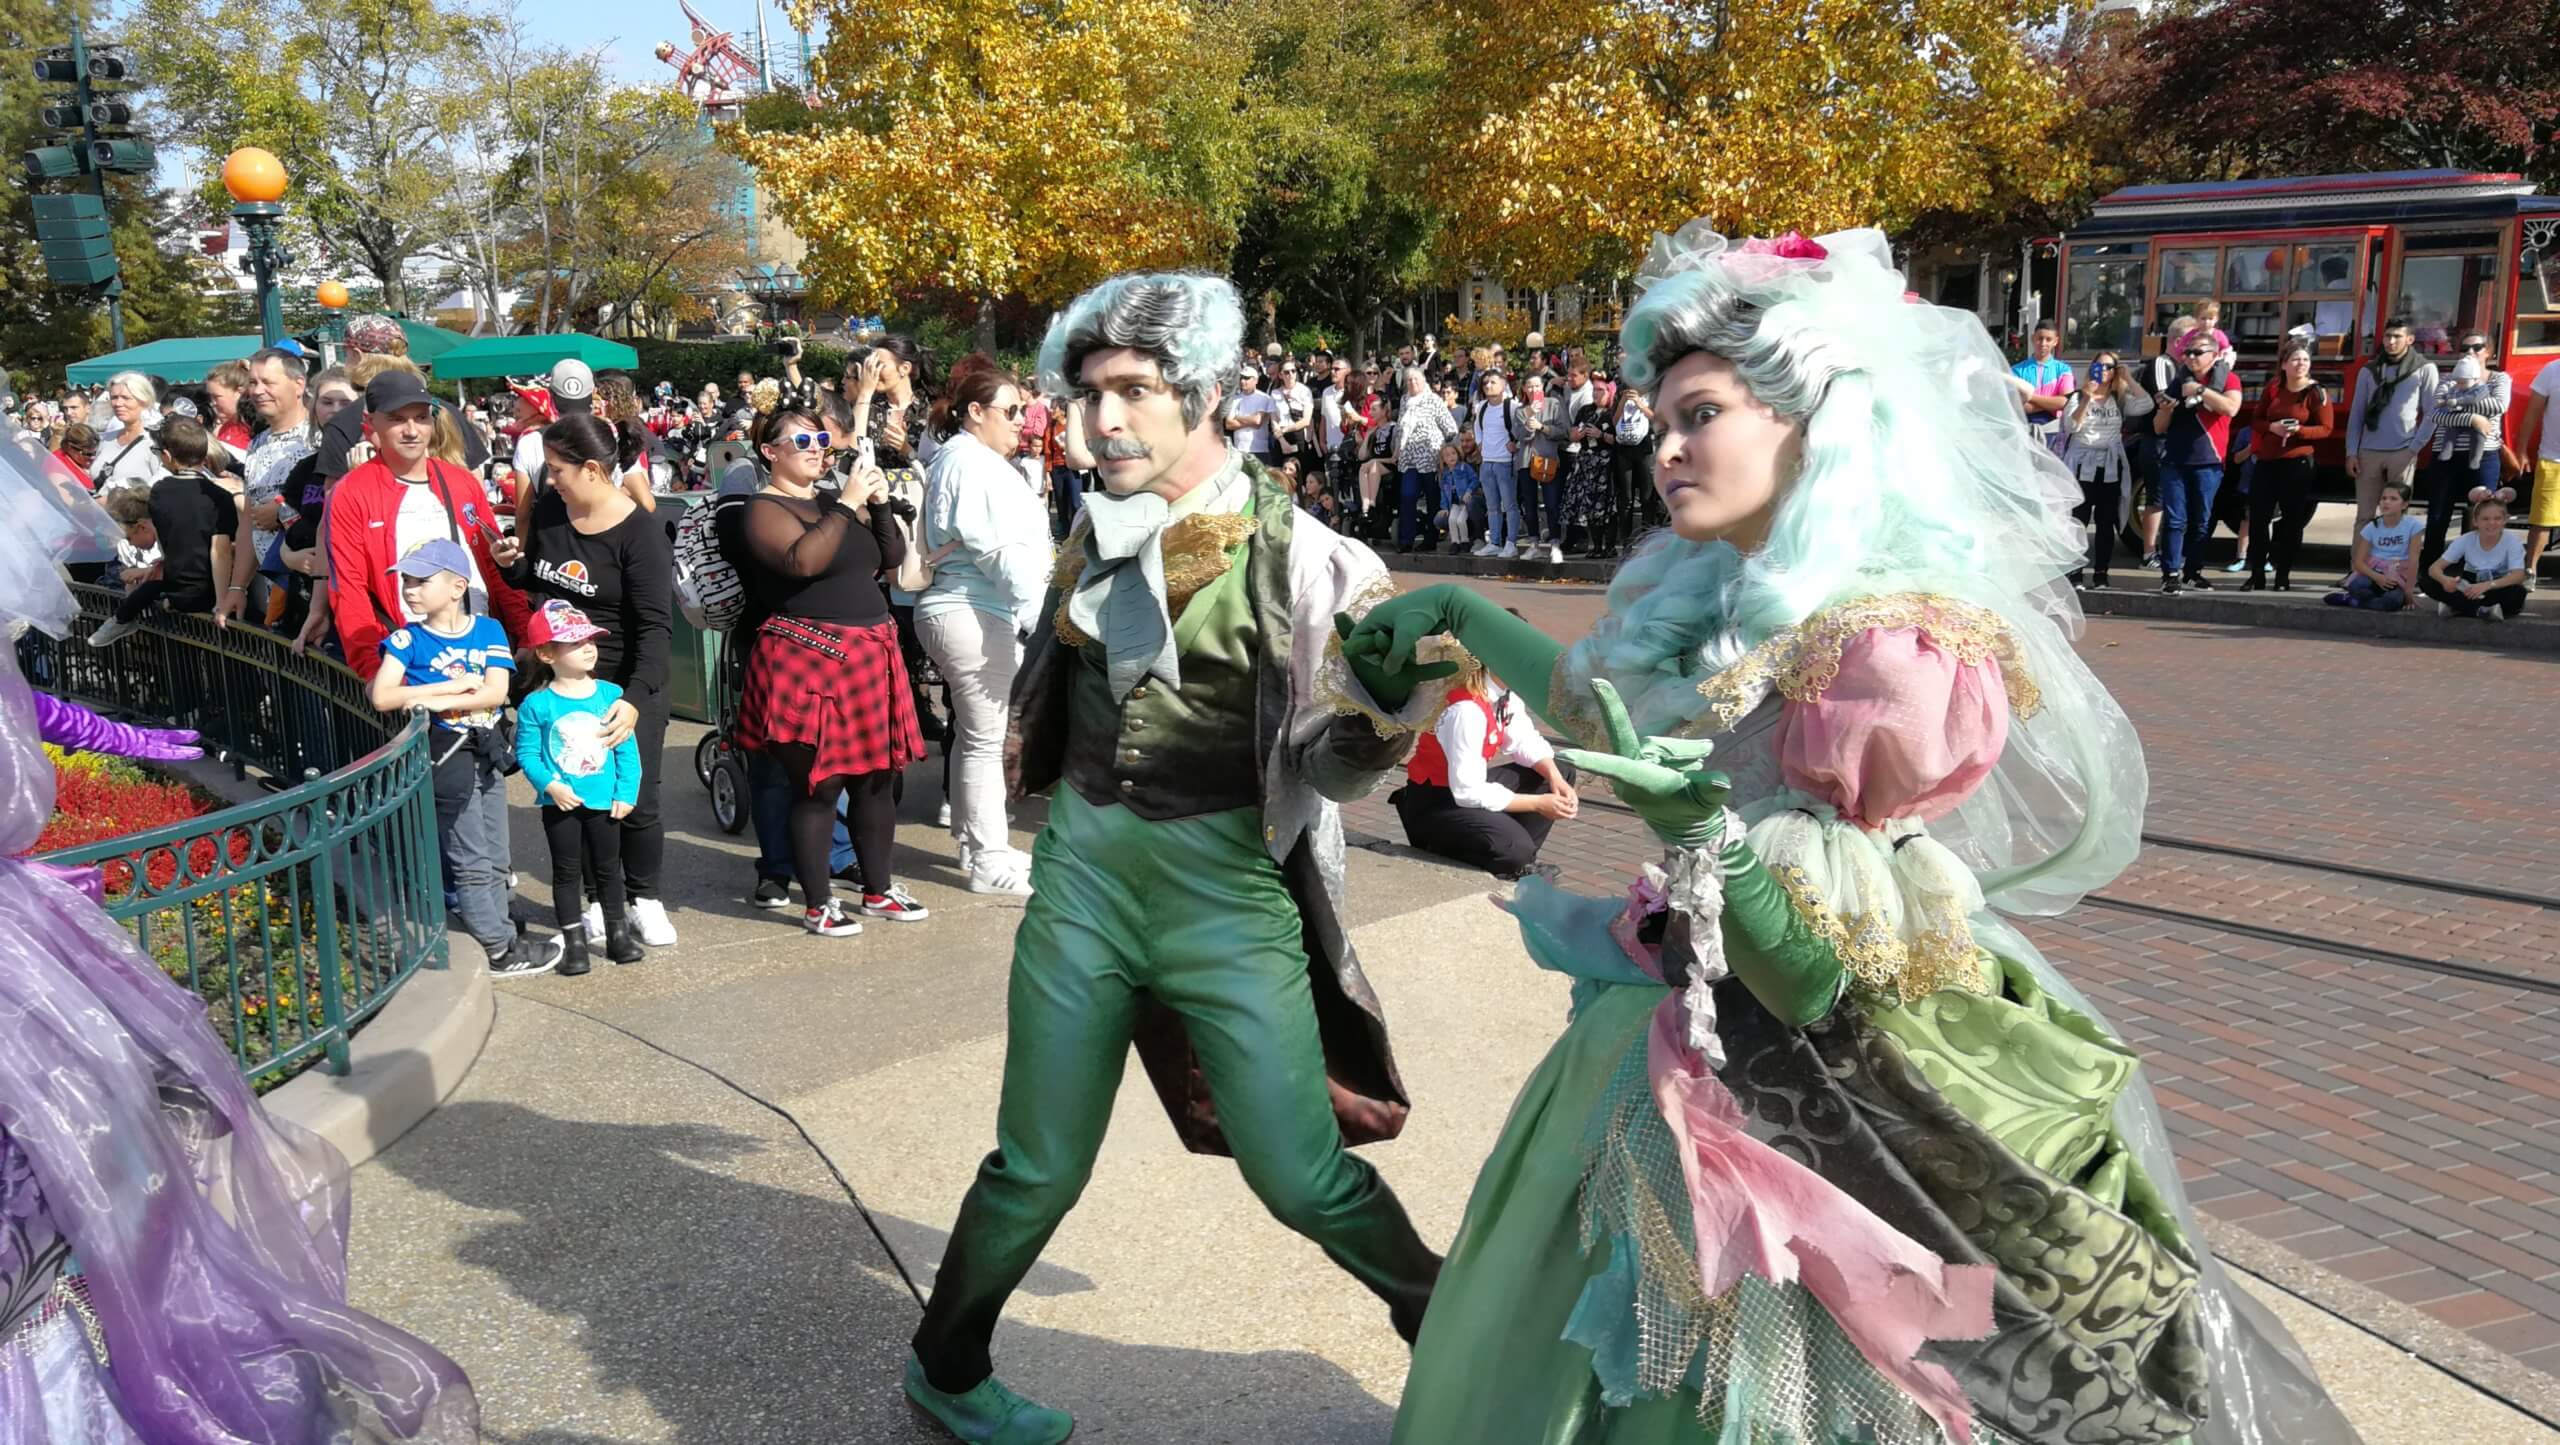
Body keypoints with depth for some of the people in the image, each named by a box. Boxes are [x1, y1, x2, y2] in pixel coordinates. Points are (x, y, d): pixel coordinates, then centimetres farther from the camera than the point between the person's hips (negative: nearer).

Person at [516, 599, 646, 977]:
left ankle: (617, 934, 25)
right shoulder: (537, 704, -8)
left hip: (604, 801, 2)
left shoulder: (610, 695, -2)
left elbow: (627, 749, -1)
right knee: (567, 871, 9)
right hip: (560, 804, -2)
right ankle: (573, 941, 17)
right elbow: (527, 753, -7)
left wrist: (626, 792, -6)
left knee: (608, 868, 13)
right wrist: (550, 785, -20)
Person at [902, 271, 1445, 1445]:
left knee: (1301, 1174, 0)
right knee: (1039, 1166, 11)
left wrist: (1396, 683, -28)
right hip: (1083, 868, 3)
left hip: (1226, 885, -3)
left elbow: (1335, 756, -10)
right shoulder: (1095, 533, 6)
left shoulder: (1288, 548, -9)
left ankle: (1454, 1332, 28)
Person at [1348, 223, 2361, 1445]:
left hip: (1822, 1127, -7)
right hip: (1694, 1061, 8)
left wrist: (1702, 832, -37)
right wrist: (1459, 614, 24)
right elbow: (1605, 710, 21)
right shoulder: (1724, 607, 1)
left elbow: (1831, 976, -22)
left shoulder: (1897, 646, -23)